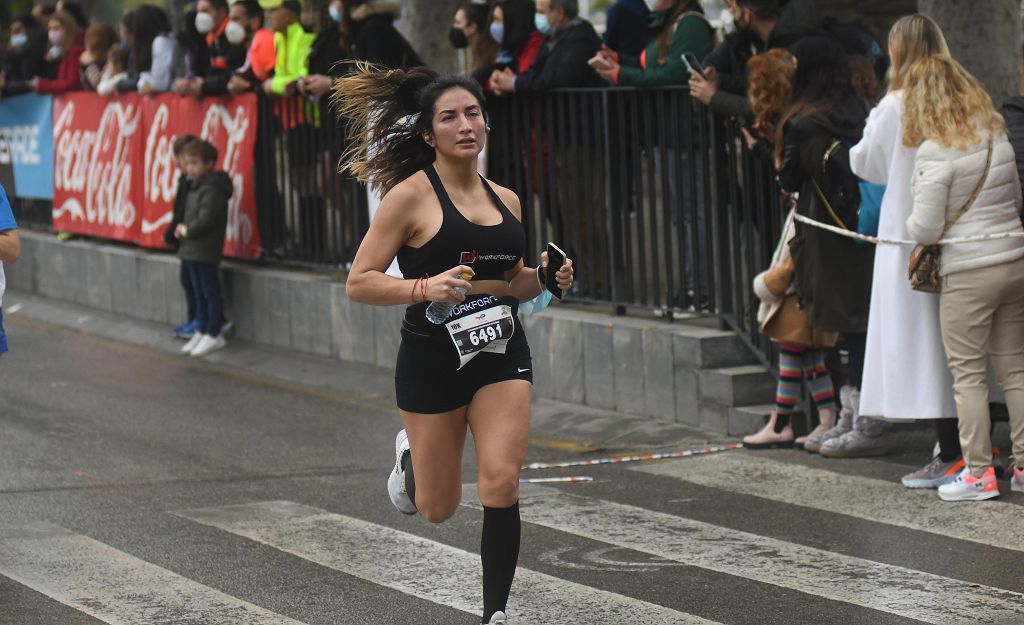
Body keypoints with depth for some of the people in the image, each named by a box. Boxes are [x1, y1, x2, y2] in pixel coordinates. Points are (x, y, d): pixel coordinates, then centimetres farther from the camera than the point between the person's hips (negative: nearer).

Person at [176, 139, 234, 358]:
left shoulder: (212, 190, -16)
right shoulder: (195, 187, 15)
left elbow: (205, 220, -23)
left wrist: (186, 231, -10)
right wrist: (182, 229, 2)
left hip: (206, 252, -10)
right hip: (192, 251, 10)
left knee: (211, 293, -1)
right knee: (199, 294, 15)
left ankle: (214, 335, 4)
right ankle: (201, 332, 21)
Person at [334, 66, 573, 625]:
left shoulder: (505, 200, 7)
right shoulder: (411, 196, -10)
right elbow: (358, 283, -12)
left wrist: (546, 279, 0)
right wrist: (424, 288, -27)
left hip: (502, 352, 3)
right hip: (434, 356, -3)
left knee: (501, 484, -13)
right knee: (437, 509, 9)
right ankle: (410, 453, 44)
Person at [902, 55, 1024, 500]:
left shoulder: (933, 153, -14)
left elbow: (924, 230, -14)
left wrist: (911, 223, 7)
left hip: (967, 274, -6)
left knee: (968, 373, 2)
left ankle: (978, 472, 4)